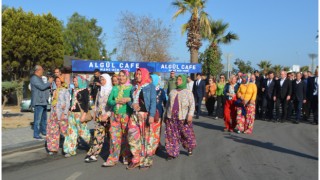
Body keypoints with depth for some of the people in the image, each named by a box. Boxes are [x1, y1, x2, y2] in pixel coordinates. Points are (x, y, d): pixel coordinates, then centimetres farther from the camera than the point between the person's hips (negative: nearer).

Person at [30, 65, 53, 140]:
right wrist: (49, 82, -8)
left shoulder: (39, 78, 20)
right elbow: (42, 87, -21)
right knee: (38, 119, -8)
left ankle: (44, 131, 29)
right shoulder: (34, 78, -12)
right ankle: (36, 134, -4)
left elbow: (44, 87, 25)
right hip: (38, 102, -10)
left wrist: (49, 85, 9)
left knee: (44, 118, 17)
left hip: (43, 101, 10)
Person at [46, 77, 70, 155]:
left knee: (65, 131, -7)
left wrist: (64, 113, -15)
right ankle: (53, 149, 16)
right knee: (52, 131, 7)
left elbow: (67, 103, -8)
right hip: (54, 113, 7)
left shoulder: (65, 91, -4)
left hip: (61, 113, -7)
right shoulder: (55, 91, 16)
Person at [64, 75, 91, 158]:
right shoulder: (74, 90, 14)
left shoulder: (84, 90, -7)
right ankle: (70, 150, 12)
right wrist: (70, 111, 17)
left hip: (80, 113, -7)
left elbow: (86, 103, -12)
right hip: (72, 113, 7)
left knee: (82, 130, -2)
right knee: (72, 131, 6)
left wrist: (84, 114, -19)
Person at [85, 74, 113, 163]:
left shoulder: (111, 91, -5)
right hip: (99, 116, 5)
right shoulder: (100, 91, 17)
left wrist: (107, 115, -18)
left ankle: (92, 154, 1)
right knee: (97, 136, 1)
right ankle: (93, 154, 4)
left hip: (107, 117, -5)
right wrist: (95, 113, 17)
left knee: (99, 136, -3)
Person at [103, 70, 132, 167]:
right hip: (115, 115, 3)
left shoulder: (131, 88, 3)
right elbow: (109, 101, 8)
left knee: (126, 136, 1)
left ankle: (126, 157, 14)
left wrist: (128, 99, -19)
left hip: (126, 115, -3)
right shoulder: (115, 88, 15)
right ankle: (113, 159, 5)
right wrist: (117, 101, -9)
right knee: (114, 137, 1)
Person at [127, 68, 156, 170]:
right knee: (133, 136, 2)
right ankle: (136, 160, 14)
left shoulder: (150, 86, -1)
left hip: (145, 114, -5)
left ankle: (147, 161, 10)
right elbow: (130, 99, 19)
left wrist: (151, 115, -19)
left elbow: (153, 101, -8)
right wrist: (132, 104, -5)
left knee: (146, 137, -1)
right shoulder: (135, 87, 16)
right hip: (135, 114, 6)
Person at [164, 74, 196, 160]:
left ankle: (190, 148, 27)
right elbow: (168, 104, 19)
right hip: (171, 118, 4)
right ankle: (172, 153, 8)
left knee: (186, 134, 3)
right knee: (171, 136, 1)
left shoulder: (188, 93, 2)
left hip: (183, 118, -3)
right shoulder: (172, 92, 15)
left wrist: (190, 115, -20)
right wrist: (166, 115, 17)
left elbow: (192, 105, -6)